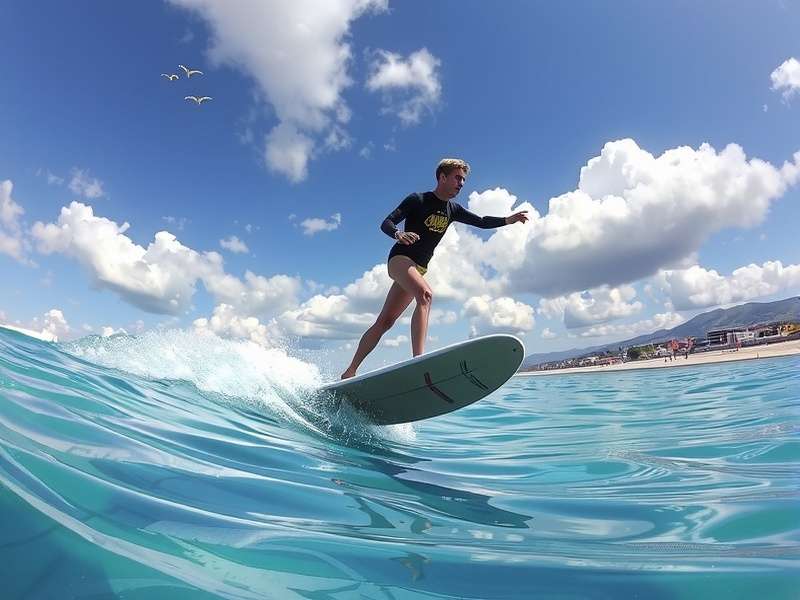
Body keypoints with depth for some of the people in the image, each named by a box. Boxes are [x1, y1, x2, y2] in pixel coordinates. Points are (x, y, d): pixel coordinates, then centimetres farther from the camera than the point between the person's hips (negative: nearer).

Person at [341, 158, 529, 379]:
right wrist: (398, 234, -33)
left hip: (419, 268, 7)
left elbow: (481, 222, 14)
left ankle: (350, 372, 11)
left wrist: (509, 219, -1)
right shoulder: (417, 200, -5)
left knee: (385, 322, 5)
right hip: (400, 259, -7)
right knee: (425, 294, -34)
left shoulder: (453, 210, 13)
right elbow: (386, 223, -11)